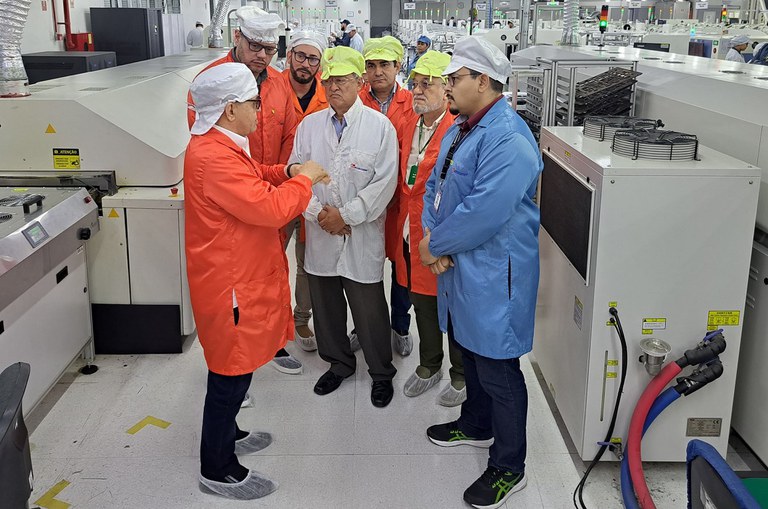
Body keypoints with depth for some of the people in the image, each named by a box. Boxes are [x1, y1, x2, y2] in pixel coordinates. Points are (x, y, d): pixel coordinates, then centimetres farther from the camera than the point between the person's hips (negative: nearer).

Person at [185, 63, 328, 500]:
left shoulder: (221, 145, 8)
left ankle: (227, 435, 44)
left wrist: (288, 172, 5)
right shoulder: (213, 156, -27)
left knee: (235, 367, 24)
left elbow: (253, 178, 22)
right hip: (231, 283, -11)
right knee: (230, 373, 3)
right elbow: (270, 208, -30)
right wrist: (304, 179, -14)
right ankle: (218, 470, 19)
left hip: (240, 275, 11)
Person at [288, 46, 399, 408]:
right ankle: (338, 363, 38)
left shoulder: (380, 126, -6)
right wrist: (319, 212, -11)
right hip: (320, 235, 4)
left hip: (363, 236, -4)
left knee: (370, 310, 5)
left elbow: (385, 182, -11)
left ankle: (381, 373, 26)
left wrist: (346, 214, -14)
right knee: (325, 306, 16)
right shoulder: (309, 125, 5)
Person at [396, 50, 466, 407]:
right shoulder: (410, 126, 9)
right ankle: (429, 366, 40)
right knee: (421, 301, 20)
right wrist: (404, 221, 13)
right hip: (411, 232, 8)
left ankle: (462, 376, 28)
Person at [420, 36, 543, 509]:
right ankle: (476, 425, 48)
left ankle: (509, 469, 20)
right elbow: (436, 184, 13)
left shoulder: (508, 140, -24)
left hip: (493, 274, -10)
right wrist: (431, 233, -5)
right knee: (470, 351, 26)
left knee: (497, 369, 2)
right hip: (460, 267, 10)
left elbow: (482, 214, -30)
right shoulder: (461, 128, 10)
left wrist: (435, 244, -16)